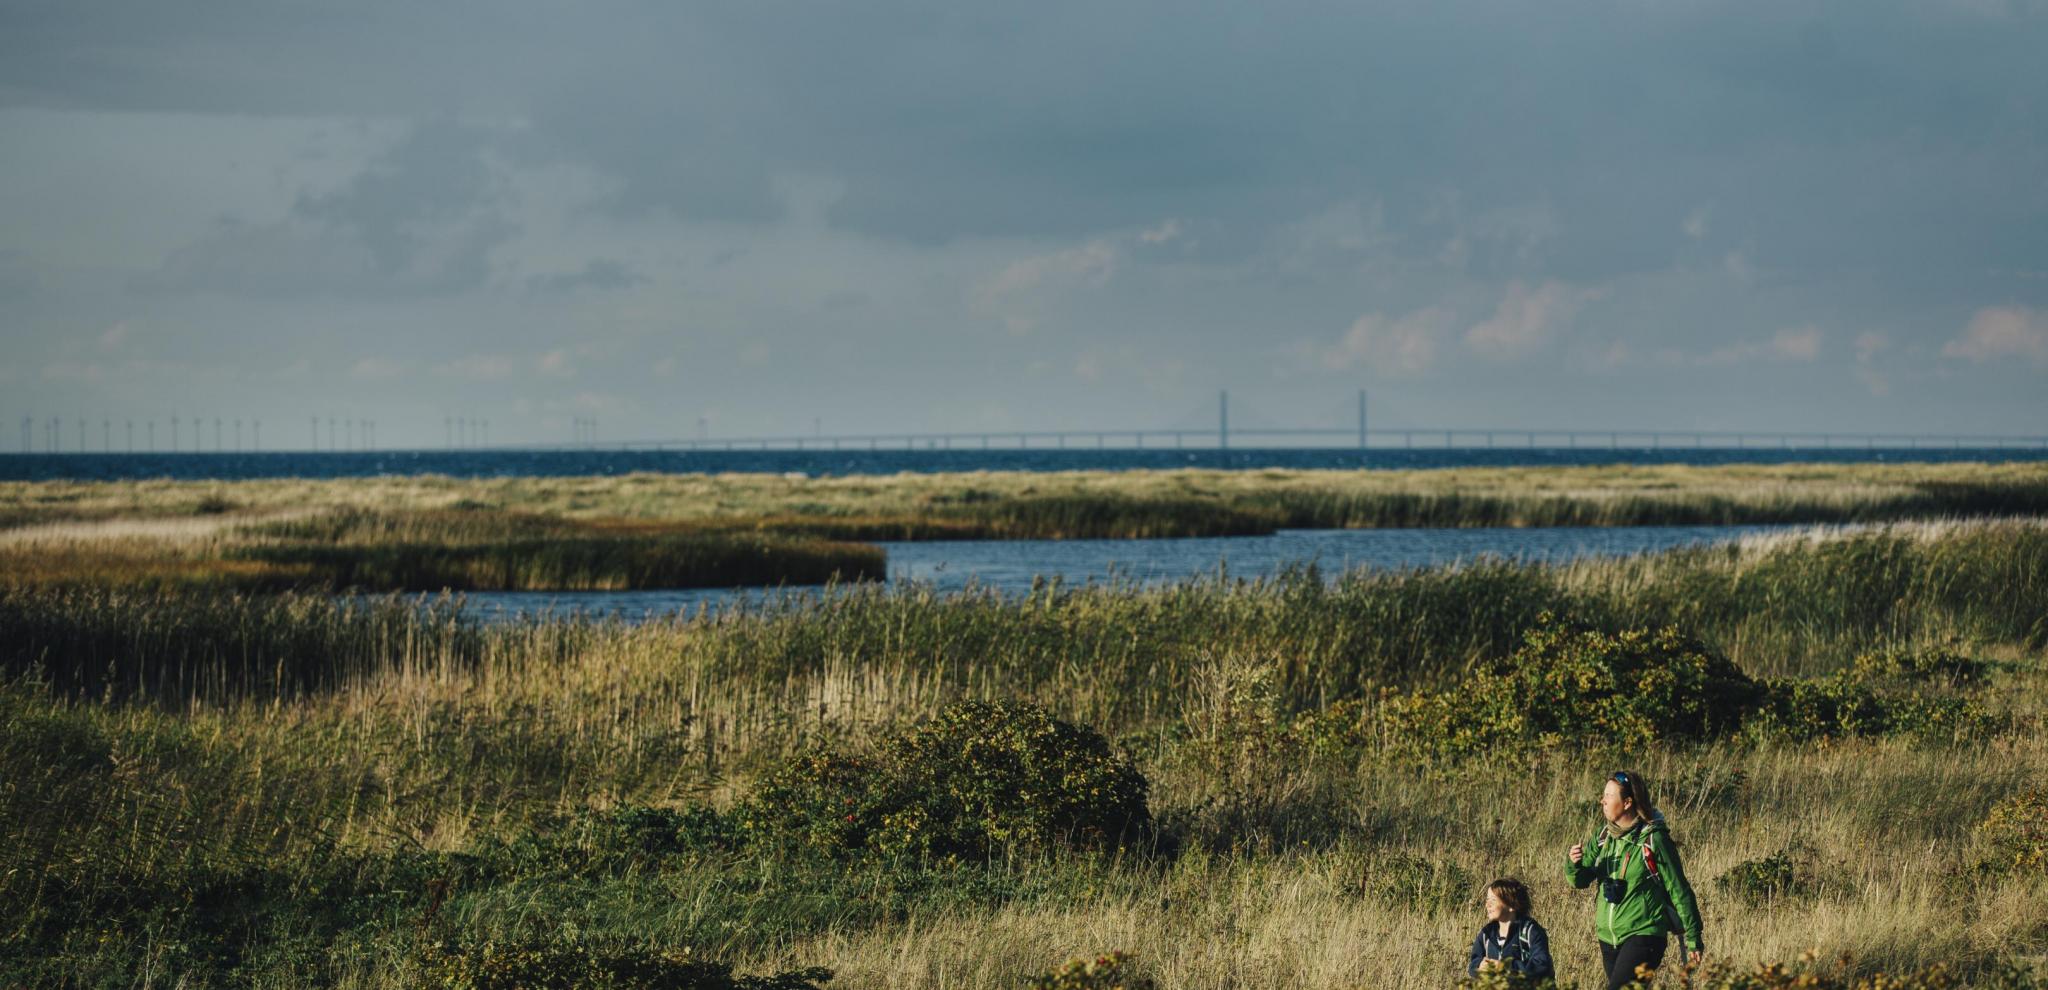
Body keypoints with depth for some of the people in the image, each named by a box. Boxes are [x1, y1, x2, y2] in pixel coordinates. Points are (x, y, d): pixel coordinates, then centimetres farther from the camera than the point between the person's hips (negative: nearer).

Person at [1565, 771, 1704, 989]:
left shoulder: (1653, 840, -11)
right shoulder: (1603, 837, 7)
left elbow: (1678, 891, -7)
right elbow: (1580, 880, 6)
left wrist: (1693, 939, -5)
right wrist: (1573, 863, -18)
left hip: (1643, 935, -7)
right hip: (1609, 936, 7)